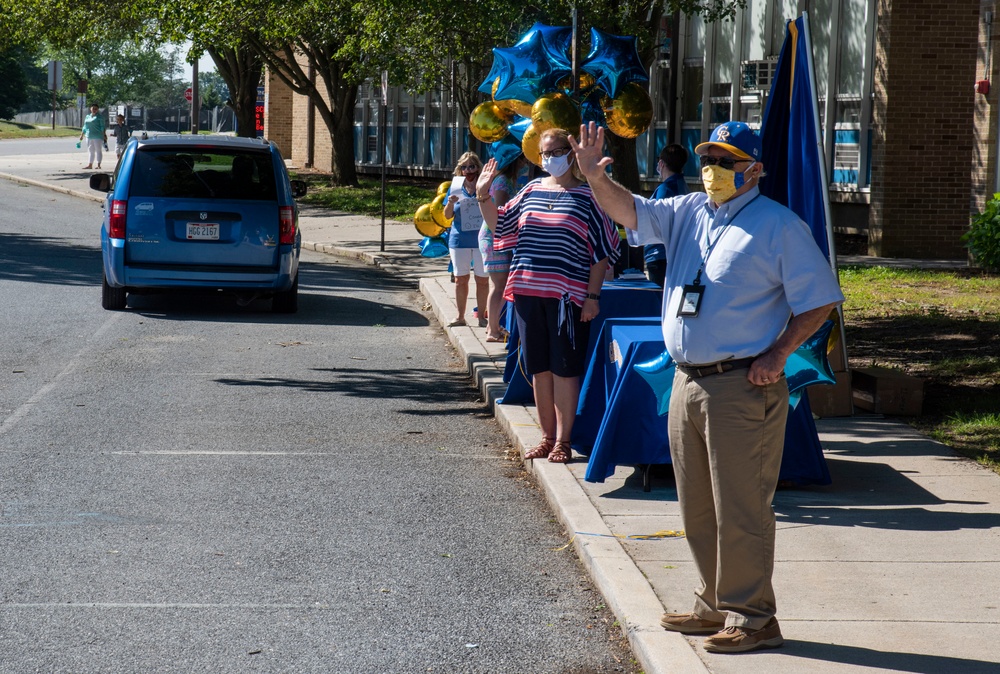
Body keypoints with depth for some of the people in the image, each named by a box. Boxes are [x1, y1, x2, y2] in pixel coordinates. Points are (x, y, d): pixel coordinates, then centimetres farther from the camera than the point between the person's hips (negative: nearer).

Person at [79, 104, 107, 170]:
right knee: (91, 151, 9)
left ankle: (99, 165, -3)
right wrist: (82, 135, 18)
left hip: (97, 136, -6)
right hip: (89, 136, 6)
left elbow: (103, 126, -7)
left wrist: (104, 135, -15)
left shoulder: (100, 117, -2)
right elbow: (85, 127, 21)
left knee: (98, 150, -4)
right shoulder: (87, 117, 16)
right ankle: (90, 165, 13)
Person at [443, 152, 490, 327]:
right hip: (460, 239, 2)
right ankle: (460, 316, 15)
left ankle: (482, 316, 11)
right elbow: (447, 215, 8)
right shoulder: (455, 187, 5)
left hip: (481, 239, -2)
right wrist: (450, 203, -12)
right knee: (460, 279, 7)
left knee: (482, 279, 2)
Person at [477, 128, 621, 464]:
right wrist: (483, 195, 5)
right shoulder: (533, 190, 12)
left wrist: (592, 296, -9)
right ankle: (547, 436, 19)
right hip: (529, 291, 5)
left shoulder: (588, 196, -3)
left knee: (564, 369, -1)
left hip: (567, 295, -5)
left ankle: (563, 440, 6)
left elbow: (601, 251, -4)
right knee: (539, 369, 10)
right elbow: (500, 223, 20)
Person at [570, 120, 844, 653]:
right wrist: (596, 180, -12)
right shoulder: (687, 213, 13)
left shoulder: (778, 226, -6)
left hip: (742, 387, -7)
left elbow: (818, 300, -5)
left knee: (740, 508, -5)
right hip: (688, 382, 7)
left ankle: (752, 618, 2)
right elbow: (629, 211, 8)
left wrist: (777, 353, -14)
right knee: (697, 508, 14)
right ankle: (716, 605, 27)